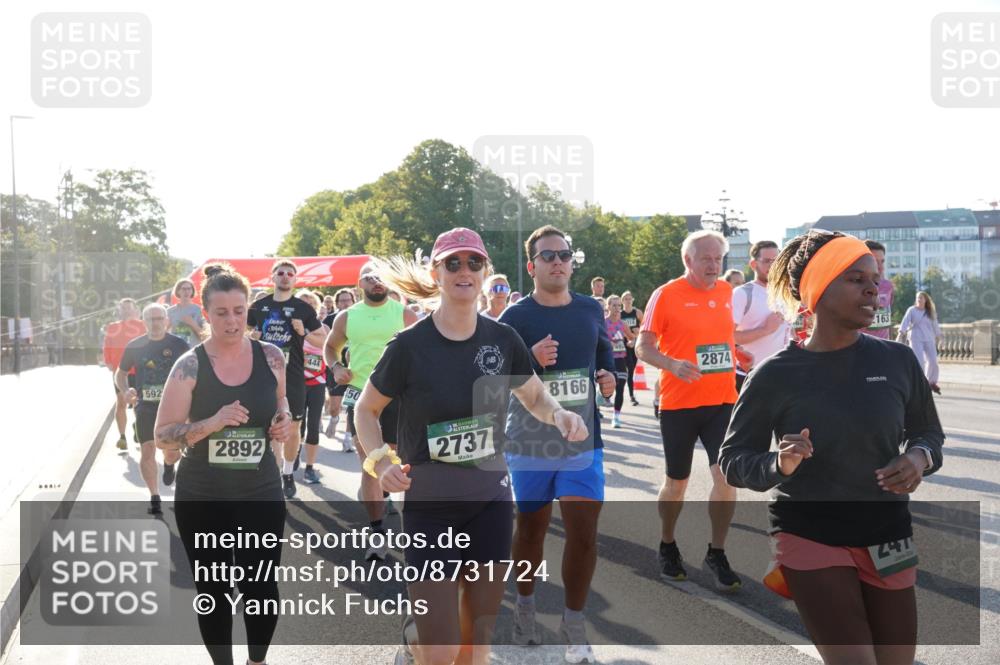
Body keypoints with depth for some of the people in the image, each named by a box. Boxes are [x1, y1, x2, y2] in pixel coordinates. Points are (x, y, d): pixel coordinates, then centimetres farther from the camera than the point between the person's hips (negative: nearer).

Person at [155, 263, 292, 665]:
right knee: (213, 591, 10)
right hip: (202, 497, -1)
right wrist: (212, 423, -25)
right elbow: (163, 437, -9)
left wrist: (284, 420, -4)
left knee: (262, 588, 4)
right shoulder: (190, 366, -10)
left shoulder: (270, 357, -2)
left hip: (261, 492, 2)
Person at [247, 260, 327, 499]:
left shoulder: (303, 308, 0)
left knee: (292, 428, 6)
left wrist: (304, 333, -16)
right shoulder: (259, 306, 5)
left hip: (292, 376, -1)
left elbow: (324, 340, 2)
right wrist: (250, 337, -3)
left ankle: (288, 474, 22)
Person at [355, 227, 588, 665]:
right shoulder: (409, 346, -13)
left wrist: (560, 415, -10)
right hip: (429, 505, -3)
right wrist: (380, 461, -17)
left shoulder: (503, 340, -3)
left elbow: (535, 399, 12)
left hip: (491, 502, 4)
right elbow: (366, 410, 0)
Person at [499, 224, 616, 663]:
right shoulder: (515, 317, -8)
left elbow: (604, 349, 21)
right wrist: (531, 360, -27)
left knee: (584, 534, -4)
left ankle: (574, 627, 12)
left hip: (583, 442, 2)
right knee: (531, 530, 13)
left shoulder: (590, 310, 3)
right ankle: (524, 606, 37)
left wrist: (608, 375, 0)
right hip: (530, 444, -2)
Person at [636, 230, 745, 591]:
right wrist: (672, 364, -24)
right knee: (676, 481, 10)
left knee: (726, 475, -7)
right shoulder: (666, 294, -8)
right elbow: (643, 347, -7)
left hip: (722, 400, 3)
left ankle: (716, 553, 9)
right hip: (679, 403, -3)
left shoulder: (727, 291, 6)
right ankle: (667, 546, 33)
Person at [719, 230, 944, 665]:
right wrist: (778, 465, -24)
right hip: (810, 540, -4)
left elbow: (929, 433, 12)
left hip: (888, 540, 4)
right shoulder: (775, 376, -11)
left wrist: (920, 458, -11)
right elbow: (732, 459, -4)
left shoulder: (898, 361, -3)